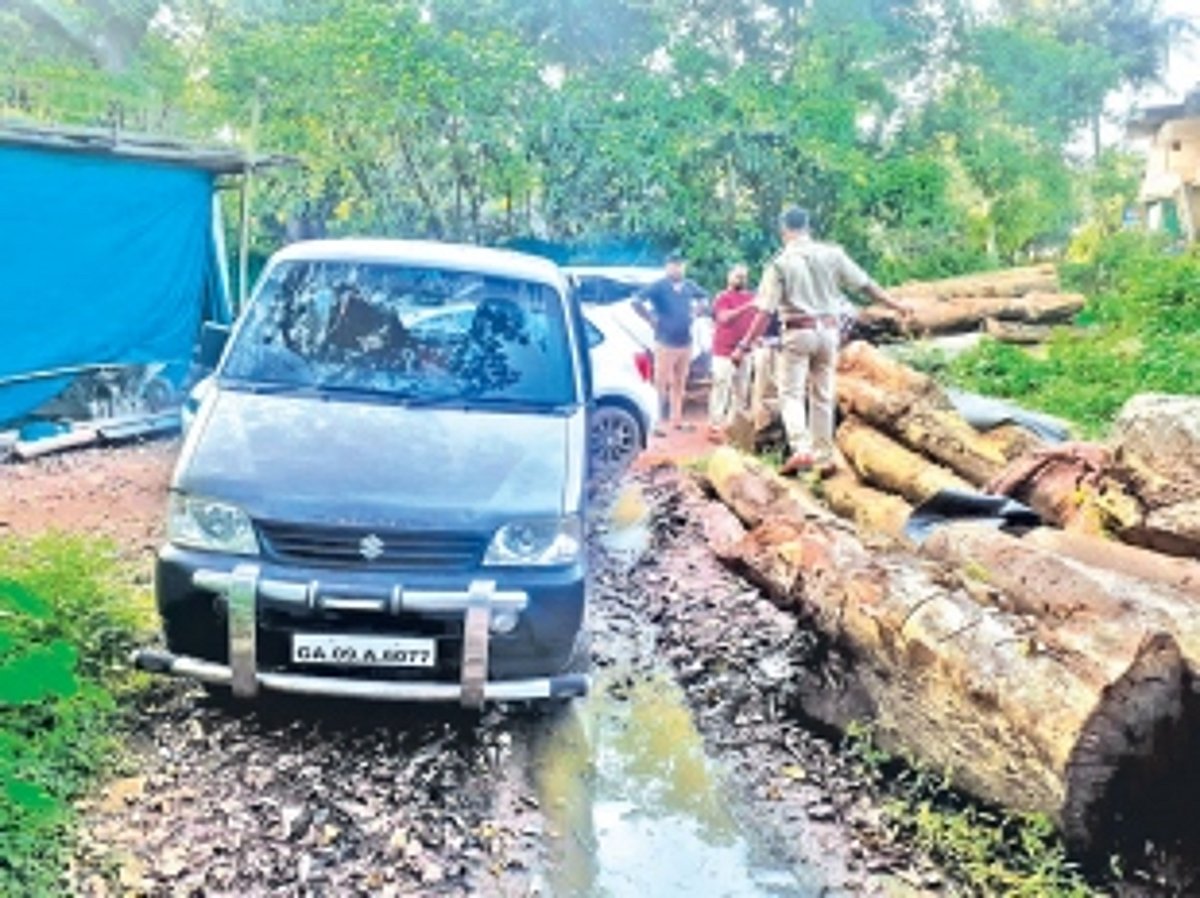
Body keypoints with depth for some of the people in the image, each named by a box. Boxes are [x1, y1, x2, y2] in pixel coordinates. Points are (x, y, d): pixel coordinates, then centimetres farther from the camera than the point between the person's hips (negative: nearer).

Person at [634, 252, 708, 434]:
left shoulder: (688, 286, 10)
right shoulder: (659, 286, -9)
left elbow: (703, 297, 30)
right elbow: (637, 302, -19)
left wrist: (695, 313, 15)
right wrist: (652, 319, -14)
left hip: (685, 343, 6)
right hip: (666, 343, -6)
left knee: (679, 384, 12)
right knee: (661, 383, -5)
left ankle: (676, 420, 21)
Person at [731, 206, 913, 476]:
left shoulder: (780, 263, -6)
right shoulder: (831, 254, 2)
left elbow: (765, 311, -11)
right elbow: (866, 284, 5)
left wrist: (744, 345, -9)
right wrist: (895, 304, 18)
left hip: (798, 332, -4)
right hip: (828, 330, 4)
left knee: (791, 393, 1)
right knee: (823, 396, 12)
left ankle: (800, 449, -18)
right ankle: (824, 456, 15)